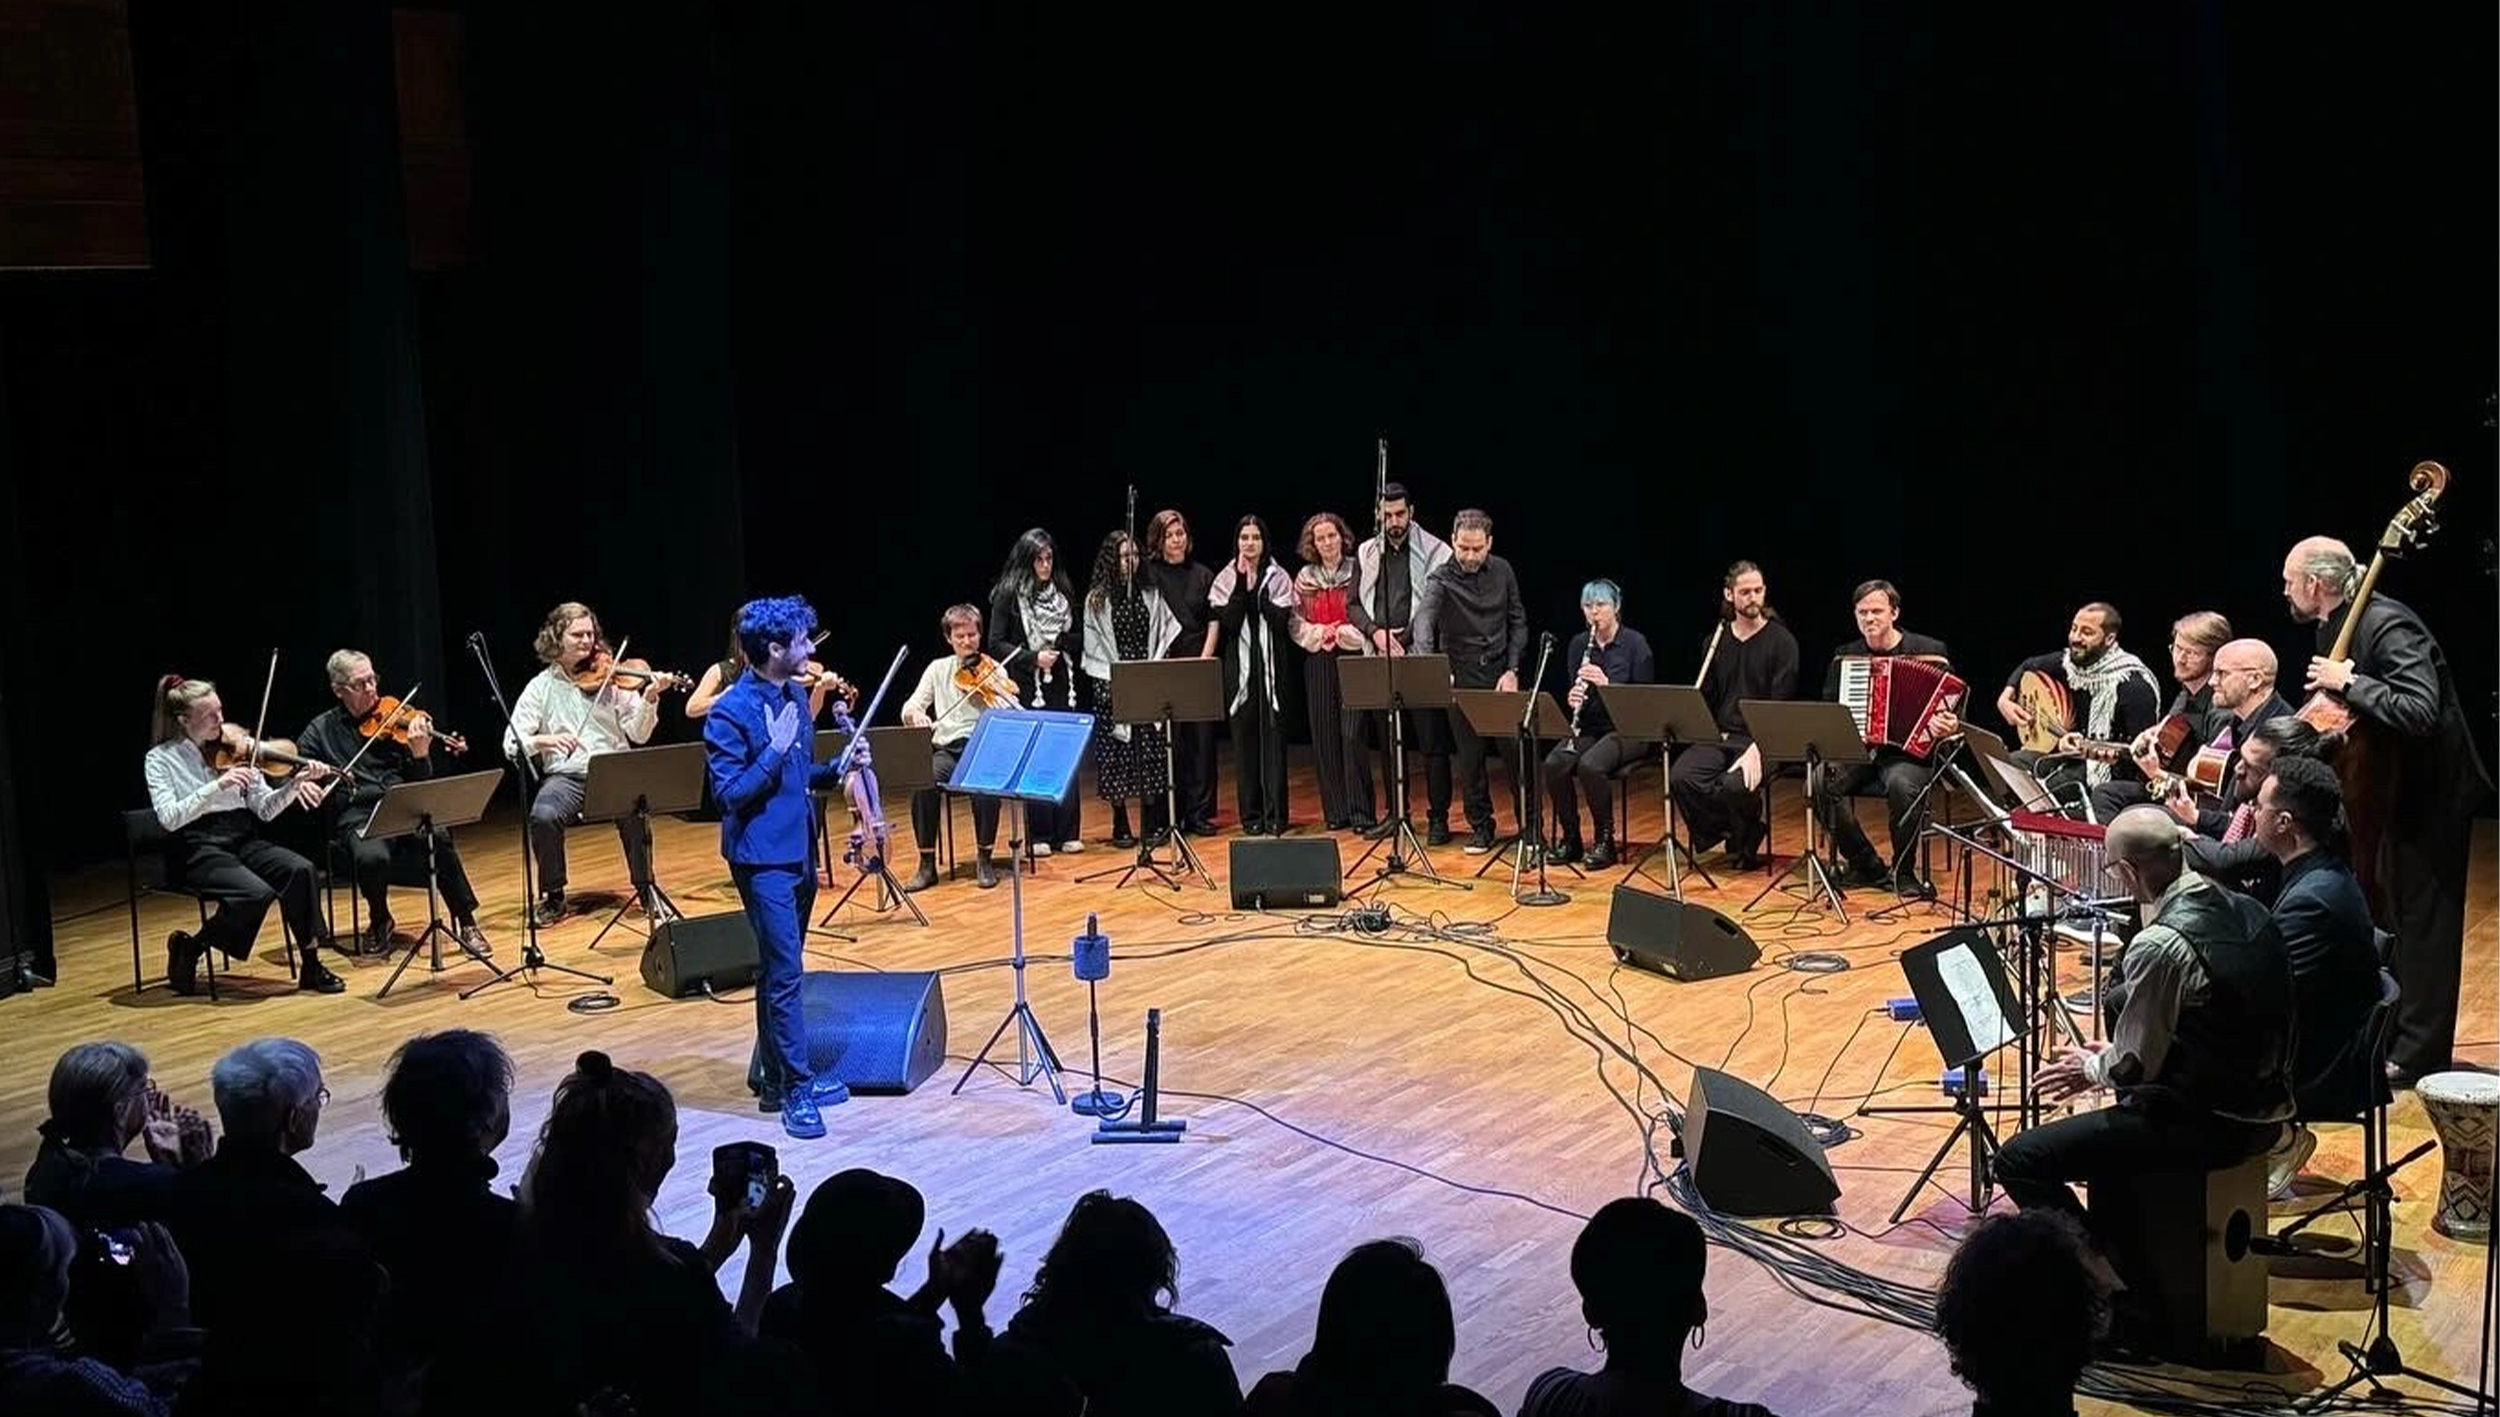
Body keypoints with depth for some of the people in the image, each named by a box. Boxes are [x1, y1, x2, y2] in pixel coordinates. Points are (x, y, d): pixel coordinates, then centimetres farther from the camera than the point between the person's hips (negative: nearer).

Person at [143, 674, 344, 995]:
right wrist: (218, 785, -26)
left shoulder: (235, 747, 8)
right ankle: (189, 949, -5)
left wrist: (294, 786, -15)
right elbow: (169, 818, -17)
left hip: (242, 839, 4)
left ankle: (310, 965, -12)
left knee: (300, 870, -24)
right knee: (257, 893, -30)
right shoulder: (161, 758, -2)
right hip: (197, 849, -4)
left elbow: (265, 809, 5)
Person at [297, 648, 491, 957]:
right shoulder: (321, 730, 10)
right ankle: (379, 920, -1)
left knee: (439, 838, -32)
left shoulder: (391, 720, 11)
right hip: (358, 818, -1)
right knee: (373, 857, -34)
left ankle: (466, 923, -19)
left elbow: (419, 783, 9)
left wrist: (421, 755, -13)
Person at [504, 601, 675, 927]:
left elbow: (638, 735, -1)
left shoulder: (612, 678, 5)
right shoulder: (541, 687, 6)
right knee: (542, 815, -31)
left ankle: (646, 889, -10)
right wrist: (545, 740, -21)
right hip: (565, 777, 0)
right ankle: (553, 896, -7)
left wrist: (649, 700, -18)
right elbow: (512, 744, -1)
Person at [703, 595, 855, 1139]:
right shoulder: (730, 712, -16)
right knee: (785, 973, -8)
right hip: (763, 857, -8)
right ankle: (796, 1090, -2)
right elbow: (729, 794, -17)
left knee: (781, 969, 15)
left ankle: (775, 1076, 24)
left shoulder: (795, 695, 8)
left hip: (799, 850, 8)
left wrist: (838, 769, 2)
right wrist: (775, 751, -23)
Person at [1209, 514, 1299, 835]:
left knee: (1273, 735, -3)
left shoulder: (1278, 577, 3)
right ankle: (1251, 814, 7)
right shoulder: (1225, 579, 5)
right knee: (1244, 737, 2)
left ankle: (1275, 813, -1)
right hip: (1239, 666, 1)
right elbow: (1227, 622, -8)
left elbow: (1280, 620, -10)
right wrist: (1242, 583, -12)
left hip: (1271, 666, -1)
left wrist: (1256, 586, -12)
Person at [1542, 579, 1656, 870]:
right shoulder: (1579, 644, 7)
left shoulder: (1635, 642, -7)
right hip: (1589, 728, 5)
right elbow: (1573, 691, 13)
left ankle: (1605, 840, -15)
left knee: (1590, 765, -33)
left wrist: (1606, 683, -23)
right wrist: (1572, 698, -12)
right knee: (1554, 764, -24)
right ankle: (1570, 838, -8)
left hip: (1626, 730, -5)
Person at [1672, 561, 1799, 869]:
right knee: (1680, 777, -25)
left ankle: (1744, 841, -1)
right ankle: (1732, 831, -3)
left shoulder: (1781, 641, -1)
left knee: (1735, 784, -34)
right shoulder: (1717, 642, 14)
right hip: (1719, 737, 4)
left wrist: (1757, 748, -22)